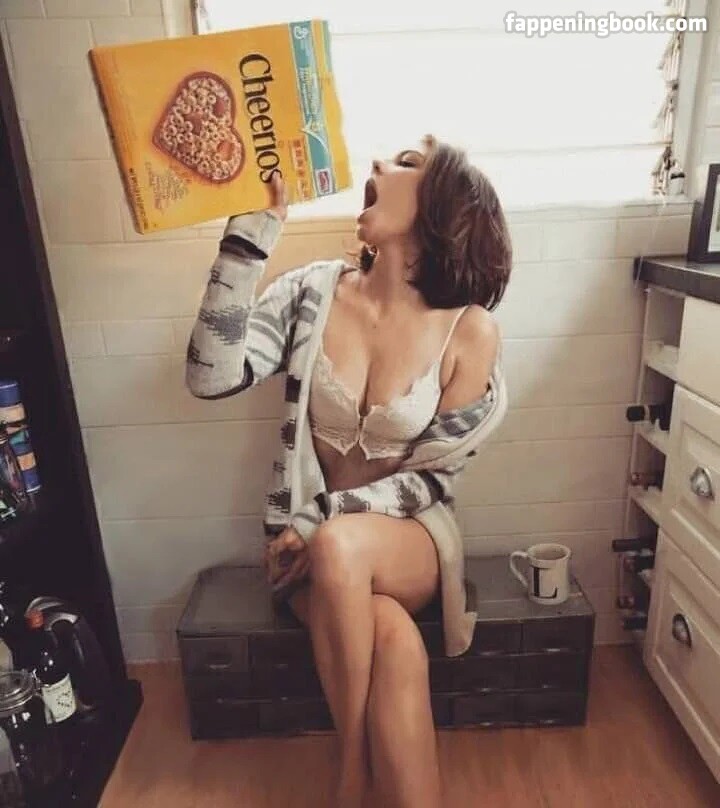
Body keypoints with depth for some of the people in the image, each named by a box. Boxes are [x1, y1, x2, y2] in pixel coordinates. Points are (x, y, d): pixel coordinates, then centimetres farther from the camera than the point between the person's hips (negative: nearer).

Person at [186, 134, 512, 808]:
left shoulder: (471, 331, -11)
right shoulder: (314, 291, -7)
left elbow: (431, 478, -7)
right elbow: (212, 376, -21)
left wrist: (329, 519, -16)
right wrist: (255, 227, -22)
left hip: (409, 538, 0)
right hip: (312, 546, 1)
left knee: (340, 549, -34)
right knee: (395, 644, -29)